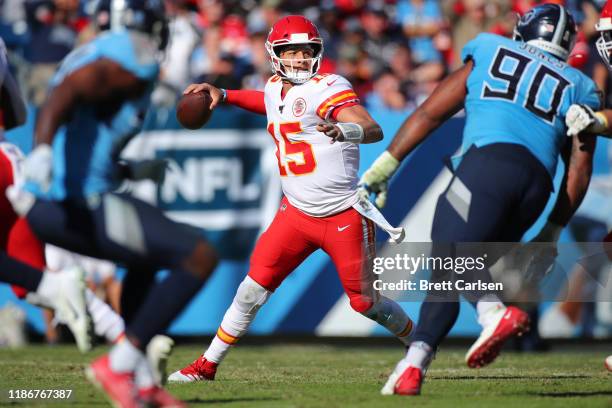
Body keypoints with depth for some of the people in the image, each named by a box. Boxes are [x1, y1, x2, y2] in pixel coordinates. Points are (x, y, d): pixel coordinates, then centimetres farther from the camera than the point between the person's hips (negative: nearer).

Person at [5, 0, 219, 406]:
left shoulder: (102, 54, 17)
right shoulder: (135, 64, -10)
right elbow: (64, 95, -28)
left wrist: (131, 171, 37)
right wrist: (42, 149, -45)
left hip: (45, 204, 10)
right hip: (82, 204, -10)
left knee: (149, 258, 33)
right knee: (199, 258, -8)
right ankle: (120, 365, -6)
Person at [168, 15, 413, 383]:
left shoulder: (327, 90, -15)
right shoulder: (275, 90, 7)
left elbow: (374, 131, -29)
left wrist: (343, 130, -50)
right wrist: (222, 95, 24)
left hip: (344, 216, -5)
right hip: (297, 213, 5)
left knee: (366, 302, 4)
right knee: (253, 288, -2)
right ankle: (207, 366, 6)